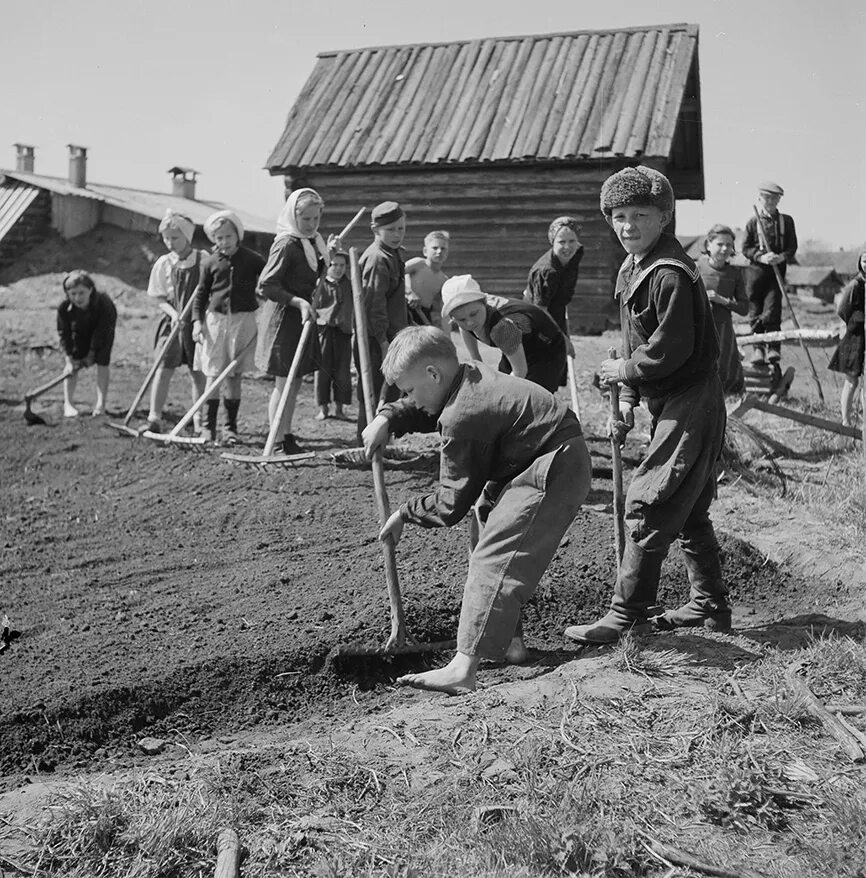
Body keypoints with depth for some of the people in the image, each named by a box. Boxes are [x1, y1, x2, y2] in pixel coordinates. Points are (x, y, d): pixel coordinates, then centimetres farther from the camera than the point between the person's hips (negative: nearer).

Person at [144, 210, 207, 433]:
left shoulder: (204, 260, -4)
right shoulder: (163, 264, 1)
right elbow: (159, 298, 3)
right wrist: (173, 313, -14)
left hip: (198, 322, -1)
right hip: (173, 322, 1)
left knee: (198, 372, 6)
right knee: (164, 368, -5)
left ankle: (199, 419, 18)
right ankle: (154, 417, 0)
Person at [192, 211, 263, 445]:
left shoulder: (252, 260, 0)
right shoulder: (210, 262, 3)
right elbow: (201, 294, 7)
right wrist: (197, 320, -2)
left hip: (243, 320, -1)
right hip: (215, 320, 1)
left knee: (234, 375, 4)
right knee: (213, 375, 2)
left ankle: (231, 426, 13)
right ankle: (209, 426, 11)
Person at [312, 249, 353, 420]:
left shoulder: (349, 285, 9)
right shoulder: (320, 283, 2)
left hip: (343, 331, 2)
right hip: (323, 329, -2)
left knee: (342, 371, 4)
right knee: (322, 369, 2)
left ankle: (339, 407, 14)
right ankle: (323, 407, 12)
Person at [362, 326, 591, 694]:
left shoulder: (461, 418, -21)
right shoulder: (471, 375, 9)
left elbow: (452, 502, -15)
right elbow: (420, 410, 28)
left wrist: (404, 514, -1)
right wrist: (387, 418, 9)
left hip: (551, 472, -11)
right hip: (564, 460, 11)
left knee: (493, 559, -17)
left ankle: (463, 668, -23)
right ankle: (508, 640, 27)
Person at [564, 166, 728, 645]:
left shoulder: (670, 274, -20)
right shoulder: (630, 269, 12)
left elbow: (671, 349, -25)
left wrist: (624, 370, -10)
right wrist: (627, 402, 13)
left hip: (690, 404, -10)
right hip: (672, 405, 10)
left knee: (647, 506, -9)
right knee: (687, 510, 16)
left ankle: (626, 614, -1)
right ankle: (710, 605, 28)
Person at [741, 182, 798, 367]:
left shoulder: (786, 221, 8)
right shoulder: (752, 221, 5)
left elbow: (792, 247, 7)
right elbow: (746, 249, 3)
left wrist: (782, 257, -14)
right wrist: (761, 256, -14)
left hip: (777, 270, -1)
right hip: (756, 270, 1)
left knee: (771, 311, -10)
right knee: (755, 312, 2)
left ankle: (774, 348, -4)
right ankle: (758, 349, 9)